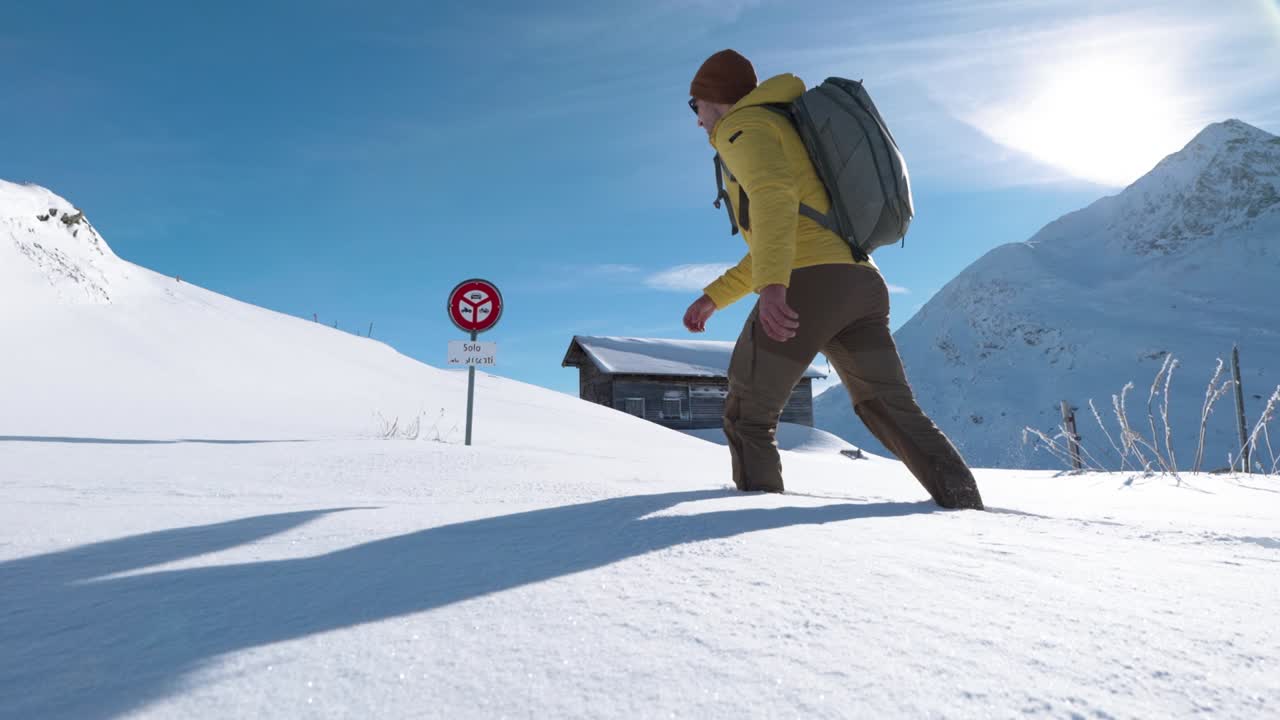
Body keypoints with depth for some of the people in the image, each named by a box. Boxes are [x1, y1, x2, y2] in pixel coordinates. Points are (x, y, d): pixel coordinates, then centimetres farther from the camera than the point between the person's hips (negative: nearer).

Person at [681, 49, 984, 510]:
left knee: (747, 420, 3)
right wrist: (714, 297, 33)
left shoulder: (741, 126, 6)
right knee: (896, 413, 11)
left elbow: (773, 195, -17)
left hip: (809, 284, -9)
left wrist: (772, 284, -32)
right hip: (863, 283, 9)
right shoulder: (784, 135, 35)